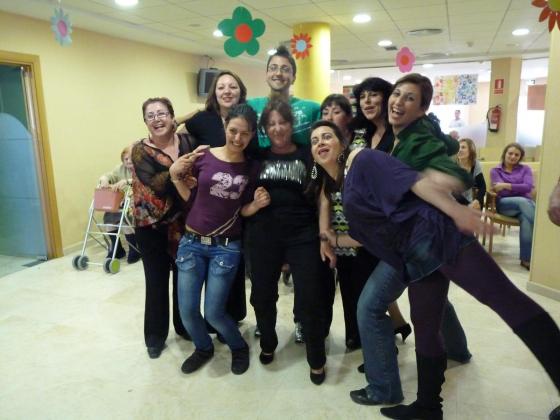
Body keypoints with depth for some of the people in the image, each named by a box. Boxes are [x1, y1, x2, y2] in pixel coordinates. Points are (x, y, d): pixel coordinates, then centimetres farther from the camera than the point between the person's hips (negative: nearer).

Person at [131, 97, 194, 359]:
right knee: (157, 281, 8)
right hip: (152, 226, -2)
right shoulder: (140, 150, -8)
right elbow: (158, 184, -23)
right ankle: (155, 336, 26)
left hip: (184, 223, 2)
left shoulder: (188, 142, -1)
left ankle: (185, 326, 35)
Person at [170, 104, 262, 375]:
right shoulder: (203, 156, -5)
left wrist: (256, 204, -14)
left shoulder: (250, 168, -2)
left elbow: (243, 211, 6)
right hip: (191, 243, 1)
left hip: (226, 247, -1)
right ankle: (204, 348, 38)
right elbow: (189, 196, 4)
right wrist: (175, 175, -13)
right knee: (187, 310, 7)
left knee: (214, 312, 0)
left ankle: (239, 347, 31)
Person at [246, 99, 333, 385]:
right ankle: (268, 344, 40)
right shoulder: (257, 156, 7)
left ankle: (317, 359, 23)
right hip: (263, 235, 2)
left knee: (310, 298, 0)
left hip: (302, 235, -2)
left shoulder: (308, 155, 1)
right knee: (261, 295, 11)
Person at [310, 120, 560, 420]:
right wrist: (332, 239, 27)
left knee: (506, 299, -10)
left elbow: (411, 180, -13)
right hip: (416, 258, 8)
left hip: (434, 234, -8)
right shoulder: (344, 190, 21)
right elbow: (366, 235, 24)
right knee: (424, 333, 14)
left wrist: (455, 210, -19)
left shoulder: (362, 159, -2)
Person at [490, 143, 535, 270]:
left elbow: (528, 187, -4)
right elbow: (498, 189, -4)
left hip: (526, 202, 2)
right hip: (504, 203, -1)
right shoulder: (495, 170, 15)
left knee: (526, 218, -38)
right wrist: (518, 188, -16)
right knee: (522, 201, -38)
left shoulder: (525, 169, 17)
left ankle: (526, 258, -37)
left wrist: (507, 185, -15)